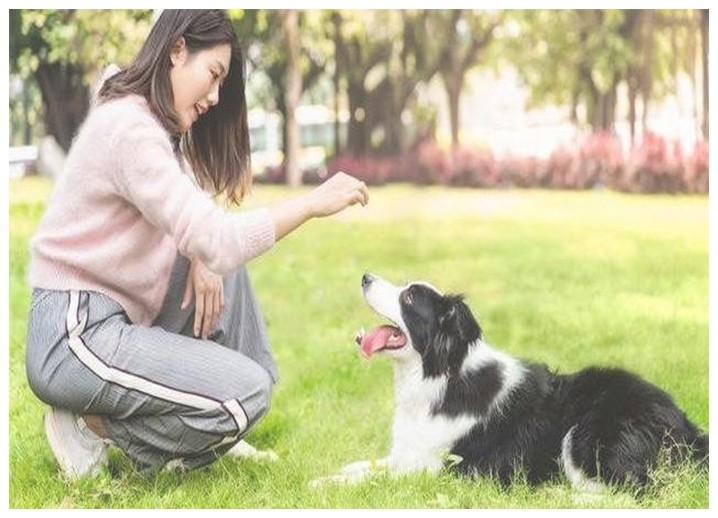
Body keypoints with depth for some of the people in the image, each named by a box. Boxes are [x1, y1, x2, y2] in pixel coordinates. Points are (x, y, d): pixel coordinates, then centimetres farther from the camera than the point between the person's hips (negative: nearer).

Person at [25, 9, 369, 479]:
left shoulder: (151, 124, 14)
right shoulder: (129, 127, -20)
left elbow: (192, 225, 14)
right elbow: (216, 240, -26)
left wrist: (203, 255, -9)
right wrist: (312, 202, -20)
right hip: (75, 335, -10)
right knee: (247, 393, -16)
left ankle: (216, 433, 12)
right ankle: (93, 424, -4)